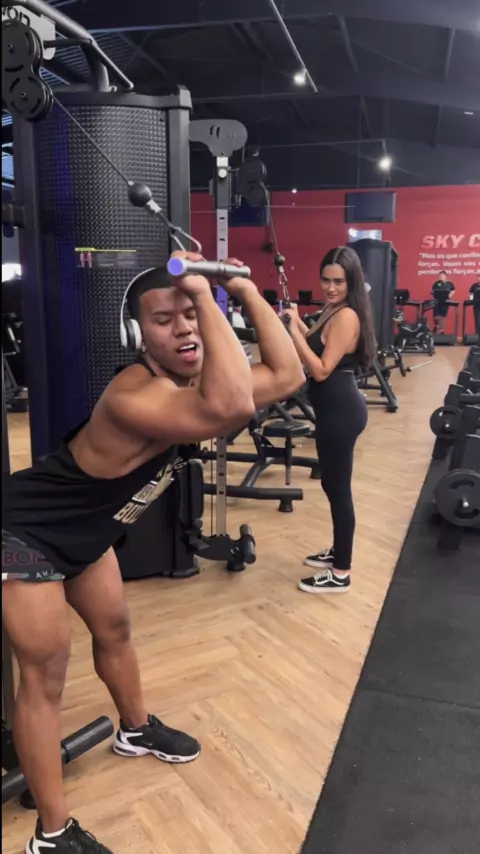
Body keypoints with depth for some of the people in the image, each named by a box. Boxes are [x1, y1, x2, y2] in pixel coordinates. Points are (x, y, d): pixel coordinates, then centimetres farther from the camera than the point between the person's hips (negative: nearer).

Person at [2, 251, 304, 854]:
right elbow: (233, 407, -55)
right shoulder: (136, 395, -37)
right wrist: (207, 297, -47)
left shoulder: (190, 380, -9)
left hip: (85, 530, 9)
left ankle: (136, 731, 48)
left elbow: (285, 376, -6)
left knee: (114, 632, 22)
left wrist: (246, 291, -11)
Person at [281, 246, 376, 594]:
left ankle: (341, 574, 12)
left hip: (340, 410, -10)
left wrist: (293, 331, -23)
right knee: (333, 485, 20)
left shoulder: (346, 316, -19)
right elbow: (317, 346, 17)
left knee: (339, 489, -1)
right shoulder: (334, 311, 12)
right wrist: (298, 323, 7)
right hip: (337, 407, 10)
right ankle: (338, 552, 36)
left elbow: (321, 370, -23)